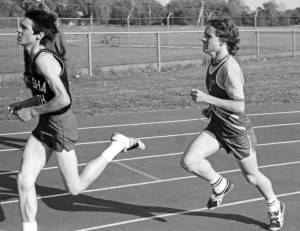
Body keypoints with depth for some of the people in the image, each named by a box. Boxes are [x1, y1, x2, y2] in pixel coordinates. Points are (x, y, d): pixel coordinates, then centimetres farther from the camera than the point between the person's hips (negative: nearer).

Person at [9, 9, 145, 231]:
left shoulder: (43, 59, -22)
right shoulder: (38, 57, 7)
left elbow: (63, 99, -31)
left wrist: (32, 111, -18)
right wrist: (22, 104, 9)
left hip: (60, 124, -9)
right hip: (45, 124, 9)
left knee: (75, 187, 5)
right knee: (24, 180, 2)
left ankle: (118, 145, 13)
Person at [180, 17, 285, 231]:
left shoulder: (230, 68, -25)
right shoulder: (214, 62, 2)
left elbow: (239, 106, -28)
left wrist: (208, 99, -31)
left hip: (237, 129, -7)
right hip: (217, 125, 7)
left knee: (252, 176, 12)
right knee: (188, 161, -12)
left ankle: (275, 207, 40)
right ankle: (220, 185, 14)